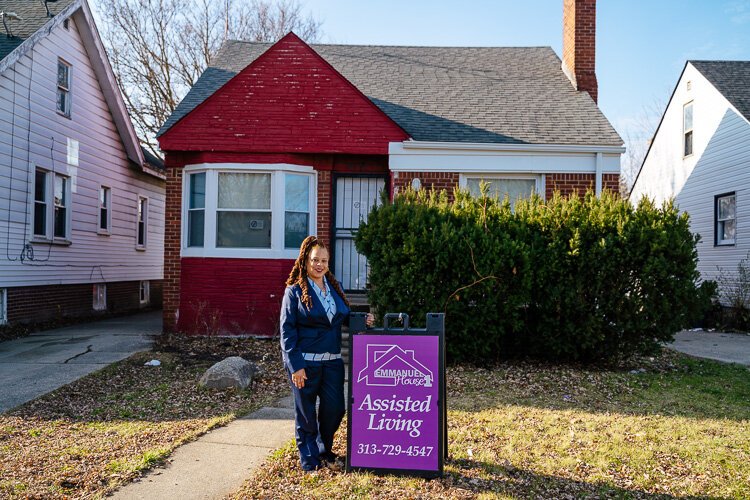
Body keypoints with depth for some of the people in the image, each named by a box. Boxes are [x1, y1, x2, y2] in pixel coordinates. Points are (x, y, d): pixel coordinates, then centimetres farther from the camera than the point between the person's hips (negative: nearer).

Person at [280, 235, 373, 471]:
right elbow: (287, 330, -8)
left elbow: (346, 317, 20)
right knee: (306, 412, 6)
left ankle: (325, 449, 32)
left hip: (332, 360, 5)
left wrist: (363, 320, -2)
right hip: (305, 361, -5)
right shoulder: (295, 290, -5)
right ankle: (309, 458, 24)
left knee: (335, 408, 6)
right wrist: (295, 366, -13)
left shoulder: (335, 287, 11)